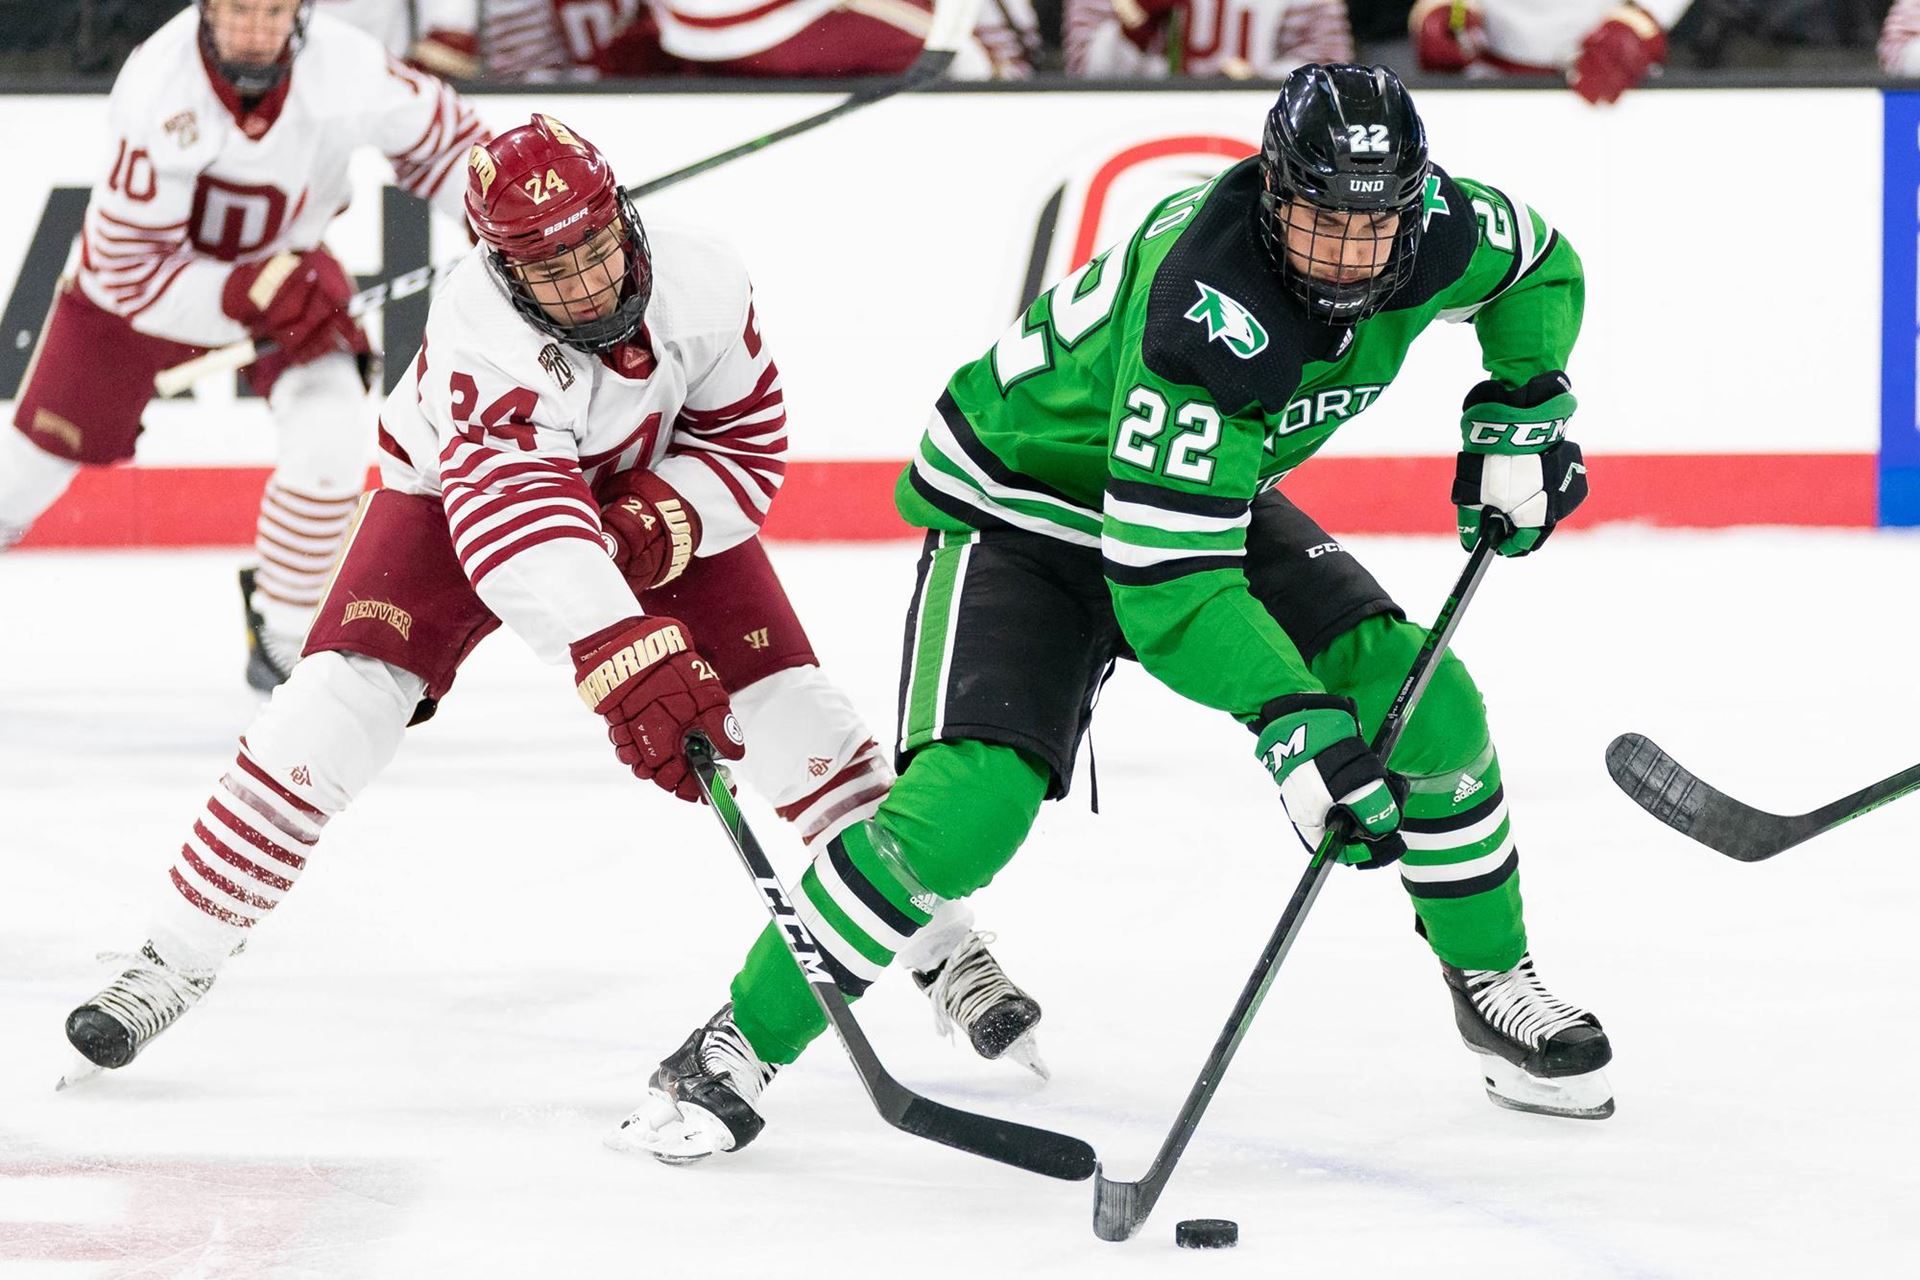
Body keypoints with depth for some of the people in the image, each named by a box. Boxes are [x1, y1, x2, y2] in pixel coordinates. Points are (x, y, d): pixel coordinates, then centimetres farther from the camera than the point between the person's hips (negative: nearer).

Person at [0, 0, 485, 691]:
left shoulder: (347, 68, -29)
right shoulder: (160, 94, -37)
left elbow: (438, 138, -7)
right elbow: (127, 268, -31)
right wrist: (254, 295, -41)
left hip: (287, 259, 2)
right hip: (144, 263, -1)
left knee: (333, 431, -21)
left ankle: (281, 636, -2)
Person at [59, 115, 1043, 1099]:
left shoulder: (702, 287, -29)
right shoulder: (478, 331, -41)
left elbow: (748, 444, -12)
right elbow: (517, 521, -54)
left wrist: (659, 522, -32)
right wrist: (628, 669, -65)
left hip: (654, 492, 3)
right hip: (457, 489, -3)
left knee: (787, 710, -9)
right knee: (337, 705, -18)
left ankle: (943, 948, 7)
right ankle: (171, 966, -7)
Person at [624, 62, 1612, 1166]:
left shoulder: (1432, 227, -18)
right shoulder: (1205, 312, -39)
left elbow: (1541, 265, 9)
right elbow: (1165, 580, -40)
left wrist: (1522, 410, -5)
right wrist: (1294, 724, -45)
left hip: (1215, 495, 7)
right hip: (1023, 507, -7)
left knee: (1425, 708, -6)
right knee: (970, 801, -24)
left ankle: (1494, 983, 18)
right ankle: (741, 1044, -9)